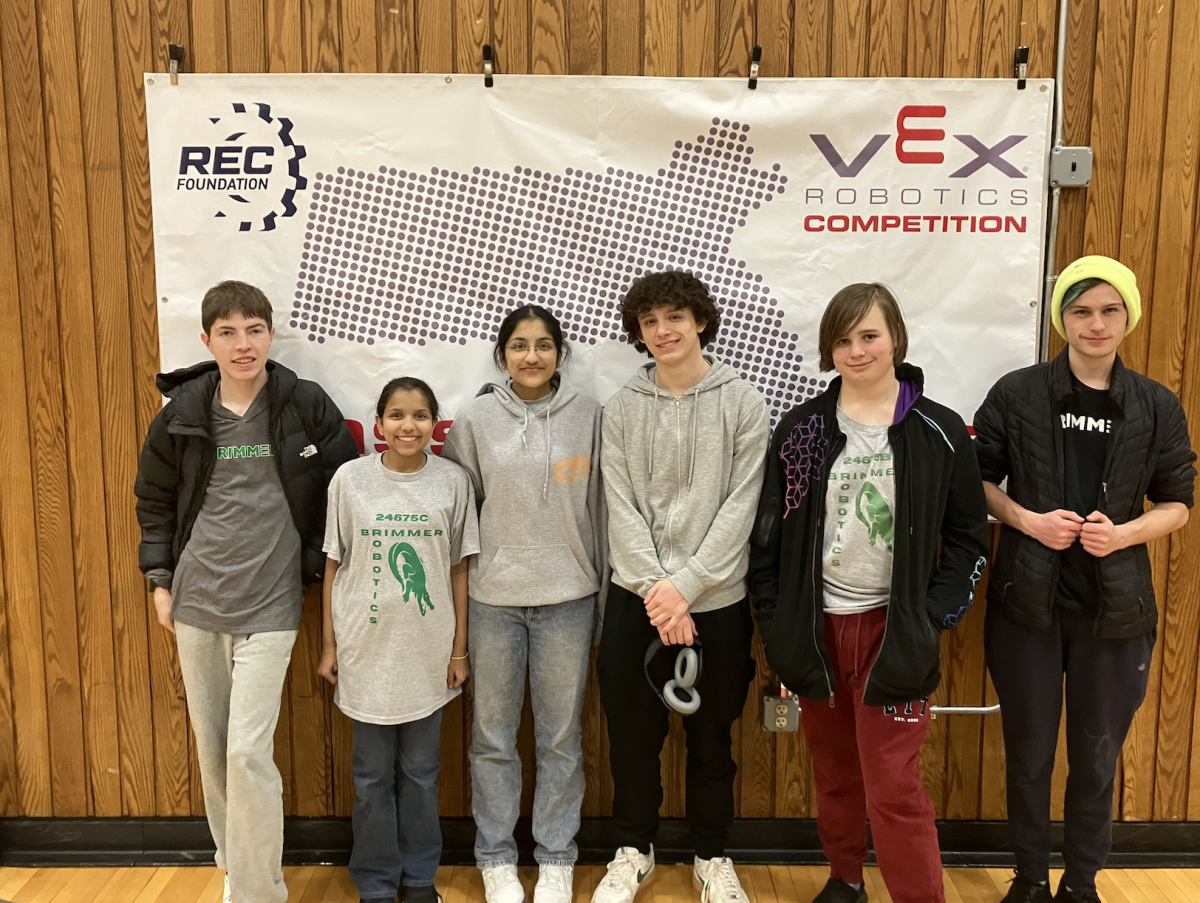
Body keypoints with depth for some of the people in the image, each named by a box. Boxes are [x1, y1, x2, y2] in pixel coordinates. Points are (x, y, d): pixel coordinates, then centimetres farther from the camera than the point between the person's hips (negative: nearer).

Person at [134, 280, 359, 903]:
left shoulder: (307, 406, -6)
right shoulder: (183, 414, 0)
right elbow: (154, 499, 13)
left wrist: (319, 564, 0)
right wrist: (160, 579, 9)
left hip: (269, 606, -3)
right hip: (195, 600, 3)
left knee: (249, 751, -9)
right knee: (211, 748, 14)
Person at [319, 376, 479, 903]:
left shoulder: (453, 481, -3)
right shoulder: (350, 479, -4)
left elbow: (458, 570, 1)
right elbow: (334, 566, 2)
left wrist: (459, 650, 1)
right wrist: (328, 646, 2)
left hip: (428, 653, 0)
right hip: (366, 650, 0)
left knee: (421, 771, 12)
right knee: (373, 775, 10)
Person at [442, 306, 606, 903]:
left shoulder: (589, 416, 1)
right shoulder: (475, 420, 1)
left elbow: (599, 509, 5)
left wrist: (606, 594, 7)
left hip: (568, 596, 0)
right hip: (493, 597, 0)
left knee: (561, 737, 9)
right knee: (493, 736, 10)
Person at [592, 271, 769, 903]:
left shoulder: (742, 402, -2)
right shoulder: (622, 408, 2)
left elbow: (740, 506, -7)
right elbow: (621, 508, -3)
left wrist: (686, 585, -14)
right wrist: (656, 590, -13)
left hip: (716, 598, -1)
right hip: (635, 597, 1)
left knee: (711, 736, 12)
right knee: (633, 732, 11)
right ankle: (634, 850, 32)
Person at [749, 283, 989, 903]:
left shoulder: (939, 433, -3)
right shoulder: (801, 429, 1)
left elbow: (968, 539, 3)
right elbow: (769, 533, 4)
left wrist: (933, 619, -6)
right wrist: (776, 624, 0)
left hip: (895, 632, -2)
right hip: (816, 629, 3)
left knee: (894, 787, -4)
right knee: (834, 771, 16)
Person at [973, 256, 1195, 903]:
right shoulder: (1017, 394, -4)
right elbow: (978, 481, 3)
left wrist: (1124, 532, -13)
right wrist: (1026, 519, -14)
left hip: (1116, 608, 1)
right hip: (1027, 602, -1)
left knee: (1097, 757, 12)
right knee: (1028, 752, 10)